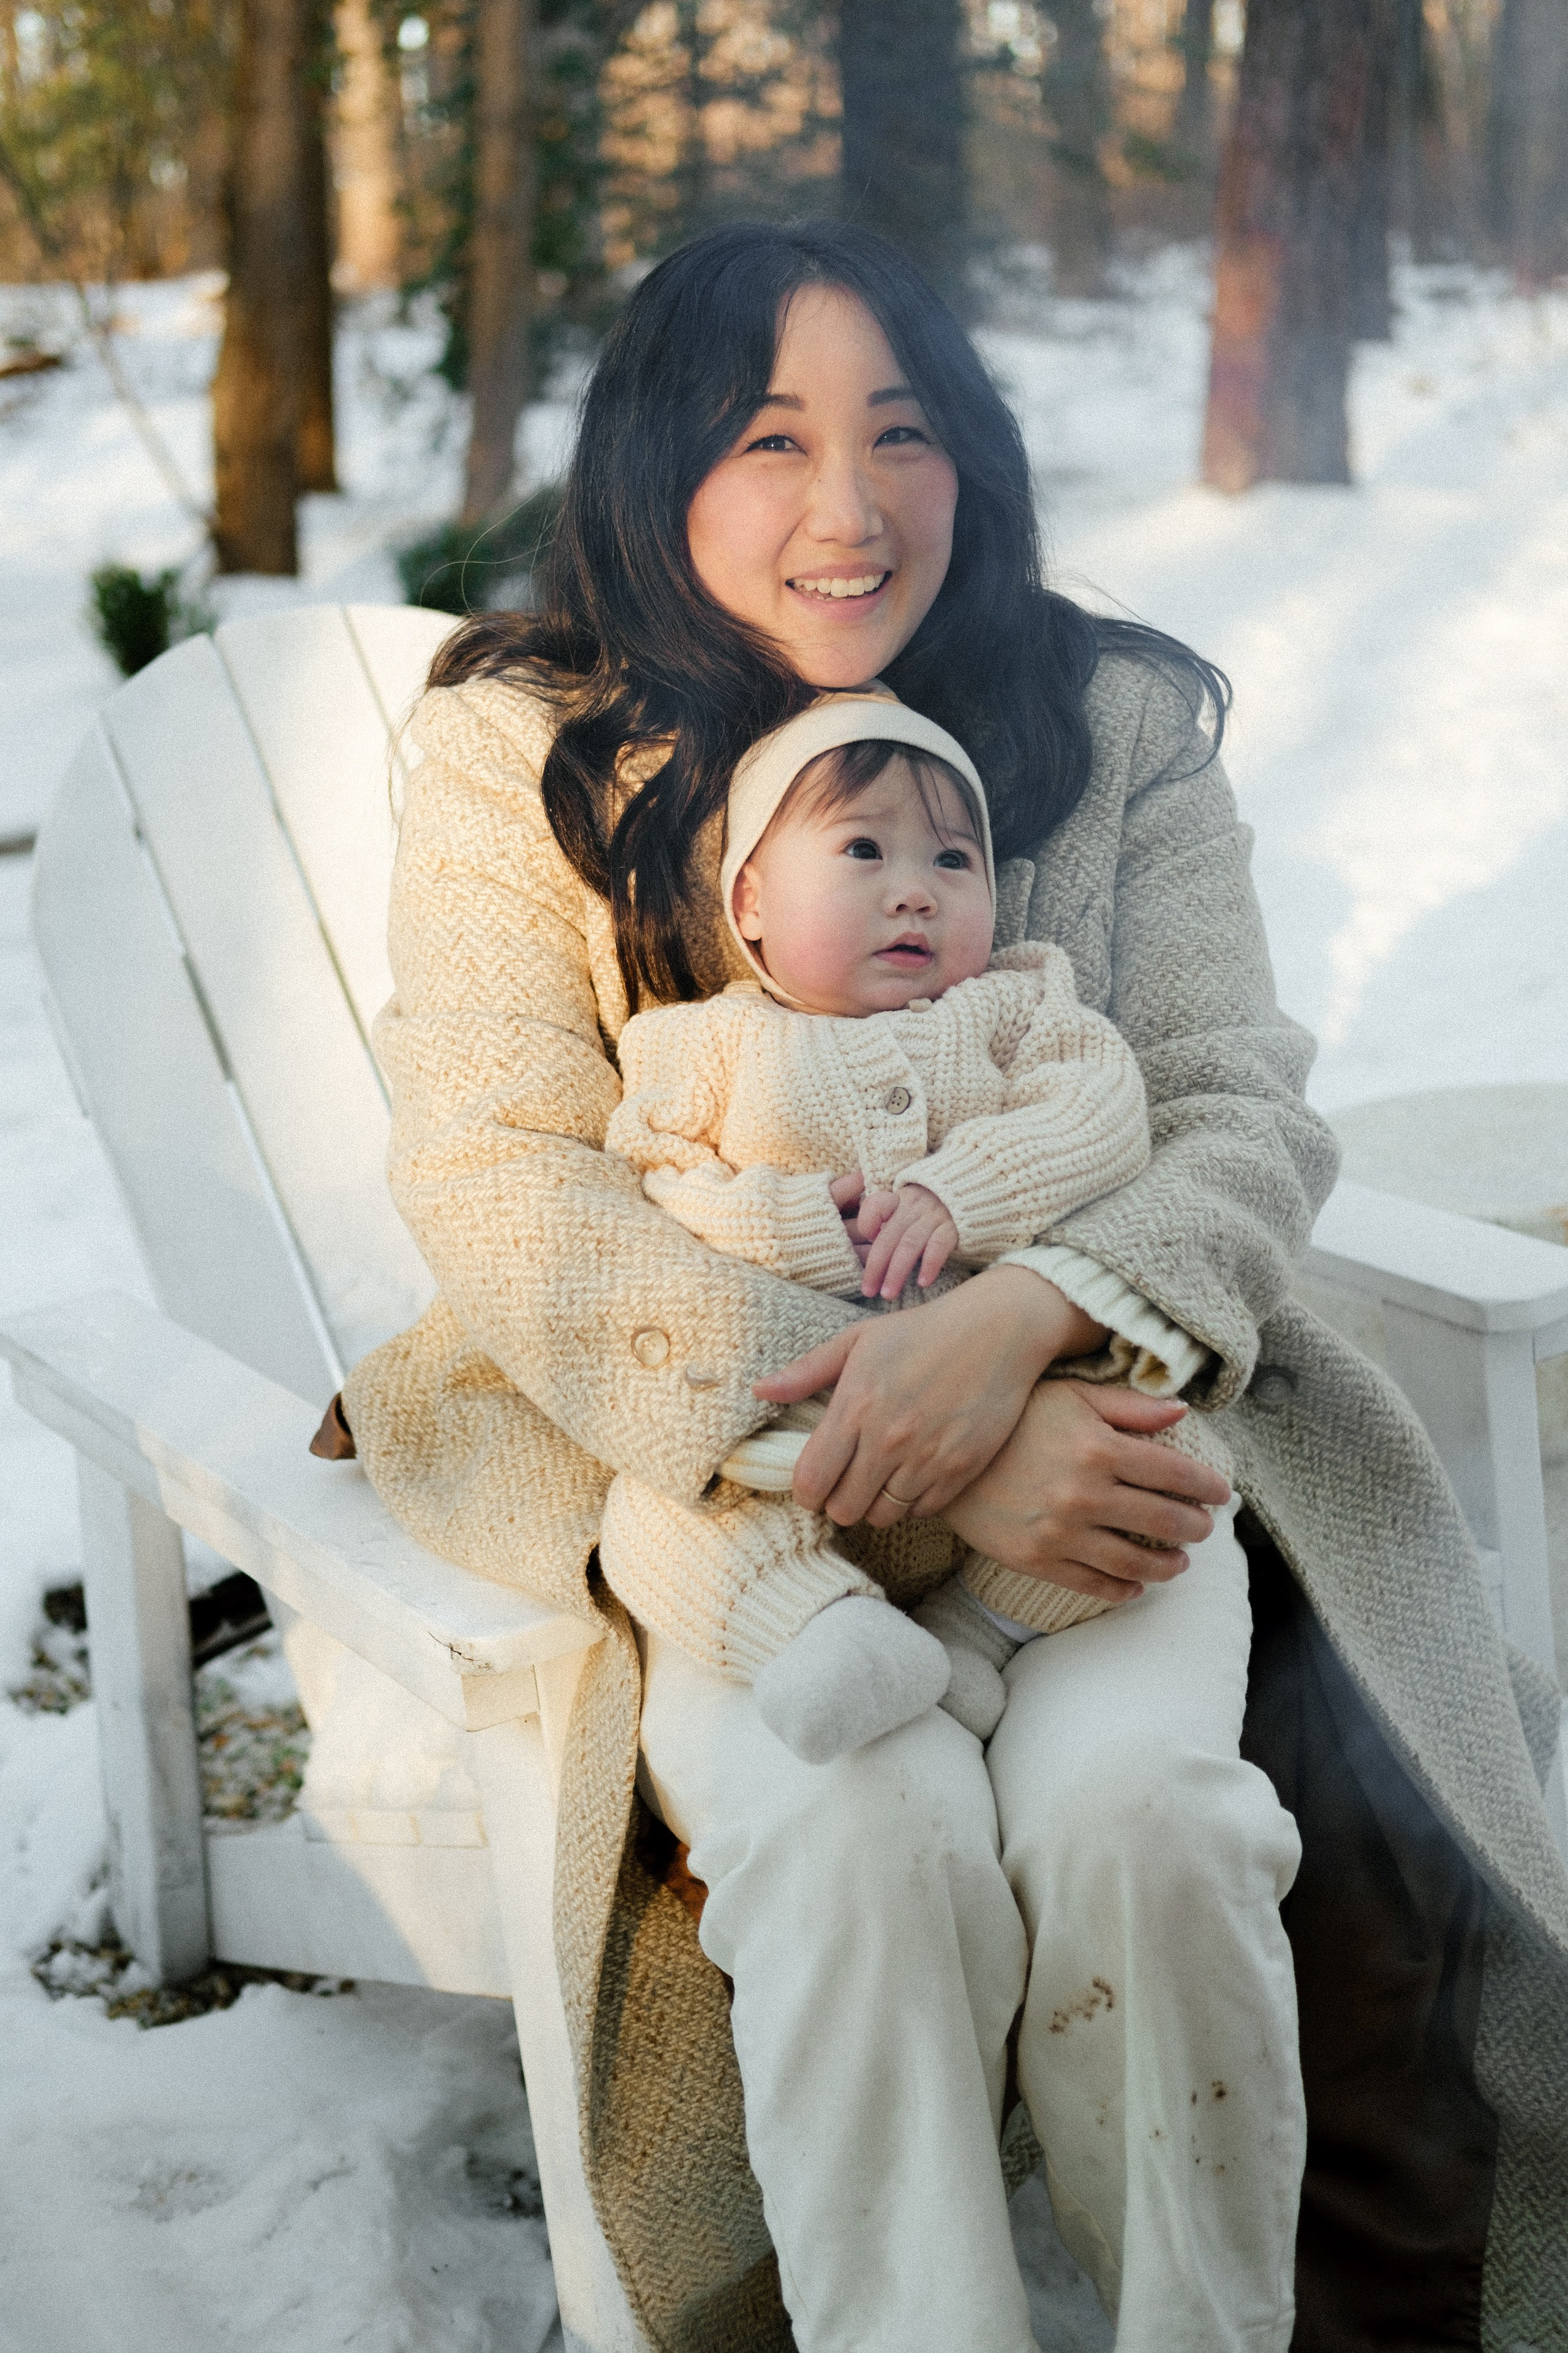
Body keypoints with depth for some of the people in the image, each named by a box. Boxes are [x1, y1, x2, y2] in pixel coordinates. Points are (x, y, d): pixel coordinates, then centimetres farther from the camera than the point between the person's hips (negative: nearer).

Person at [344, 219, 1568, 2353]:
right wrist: (923, 1440, -25)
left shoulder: (1121, 727, 4)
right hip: (688, 1457, -1)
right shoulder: (520, 754, -2)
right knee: (866, 1833, -30)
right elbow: (497, 1185, -11)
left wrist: (1020, 1324, -26)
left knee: (1133, 1805, -27)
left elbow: (1245, 1111, -2)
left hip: (1079, 1426, 1)